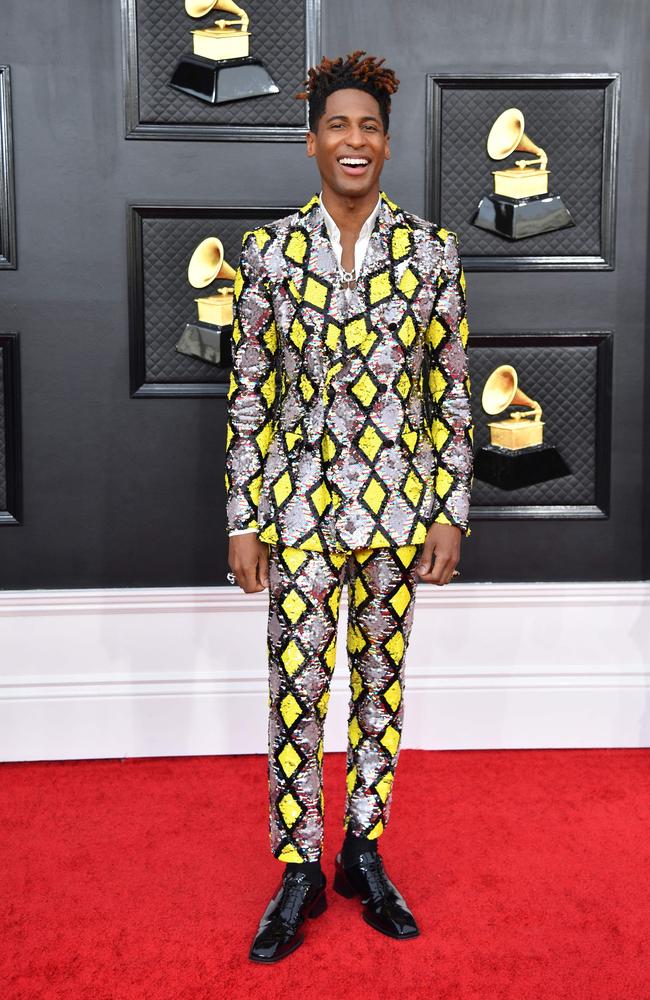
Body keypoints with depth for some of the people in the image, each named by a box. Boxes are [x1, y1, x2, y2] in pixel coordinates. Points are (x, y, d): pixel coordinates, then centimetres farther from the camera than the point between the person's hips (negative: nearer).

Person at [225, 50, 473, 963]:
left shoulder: (432, 250, 0)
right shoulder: (269, 250, -1)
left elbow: (450, 391, 2)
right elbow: (248, 394, 0)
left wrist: (450, 511, -2)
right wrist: (243, 521, -2)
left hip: (397, 500, 1)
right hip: (301, 499, 0)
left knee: (382, 680, 11)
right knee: (297, 688, 4)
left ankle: (365, 854, 29)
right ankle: (300, 872, 21)